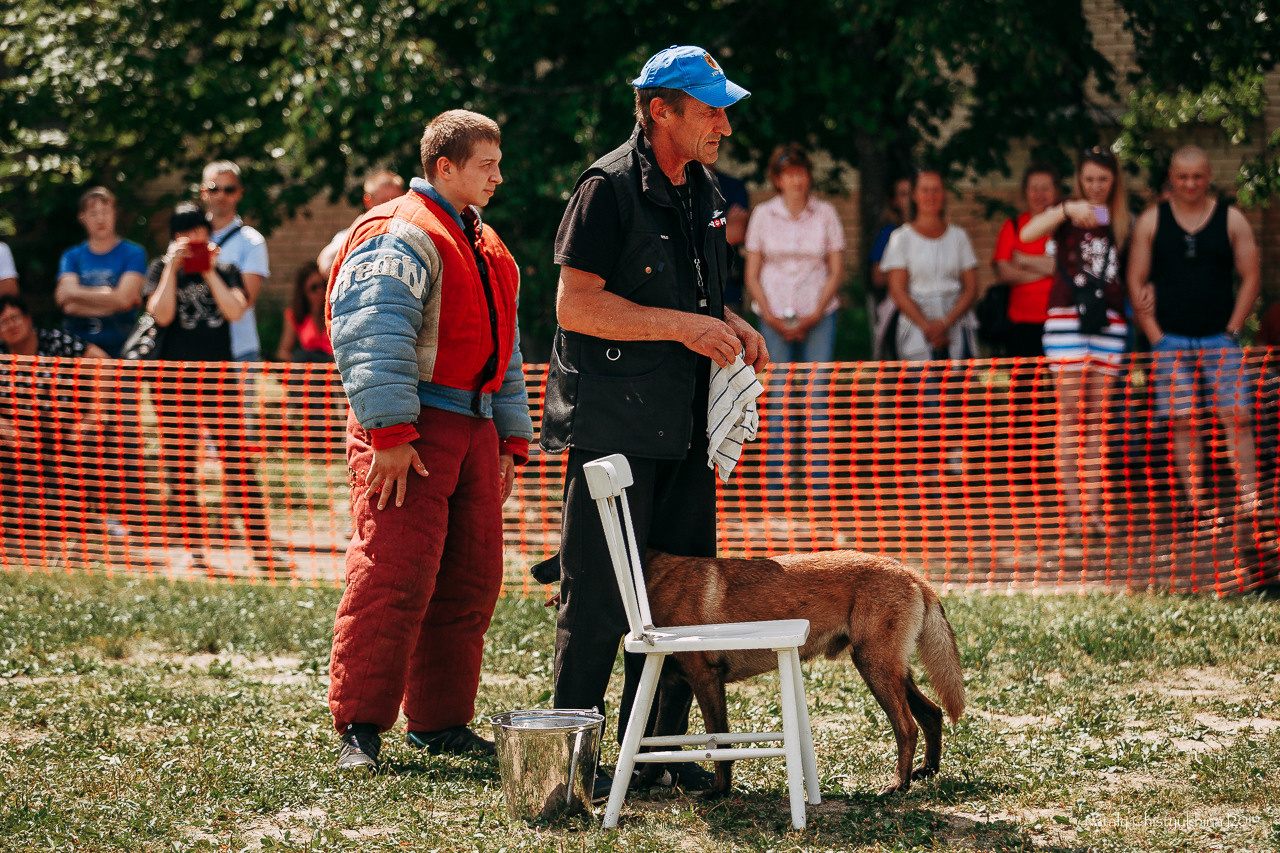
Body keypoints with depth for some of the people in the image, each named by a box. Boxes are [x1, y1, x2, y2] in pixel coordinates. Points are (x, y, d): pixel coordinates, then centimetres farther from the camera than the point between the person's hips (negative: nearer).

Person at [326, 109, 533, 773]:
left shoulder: (486, 249, 22)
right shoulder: (400, 237, -9)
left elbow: (501, 349, 28)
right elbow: (374, 339, -18)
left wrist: (511, 439, 22)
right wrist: (389, 432, -24)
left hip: (474, 431, 9)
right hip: (408, 427, -9)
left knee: (471, 581, 8)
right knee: (395, 576, -13)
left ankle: (440, 721, 17)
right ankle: (359, 727, -9)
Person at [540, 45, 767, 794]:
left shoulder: (704, 192, 14)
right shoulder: (610, 188, -12)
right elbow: (575, 306, -17)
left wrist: (730, 326, 5)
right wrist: (682, 326, -20)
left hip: (683, 425, 8)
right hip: (613, 424, -8)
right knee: (599, 595, -4)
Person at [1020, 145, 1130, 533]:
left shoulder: (1122, 221, 15)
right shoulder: (1067, 214, 3)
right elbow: (1026, 234, -16)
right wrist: (1066, 210, -28)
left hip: (1109, 319, 4)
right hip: (1068, 315, -4)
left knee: (1097, 414, 4)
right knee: (1070, 411, -7)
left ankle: (1095, 505, 4)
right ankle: (1071, 506, -8)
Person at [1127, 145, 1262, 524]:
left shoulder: (1232, 220, 4)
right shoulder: (1151, 221, 5)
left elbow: (1250, 278, 6)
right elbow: (1136, 281, 5)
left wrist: (1233, 329, -3)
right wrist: (1155, 335, -3)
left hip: (1220, 337, 0)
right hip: (1171, 337, 0)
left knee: (1237, 417, -7)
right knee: (1183, 422, -2)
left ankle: (1250, 502, -4)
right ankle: (1200, 504, 1)